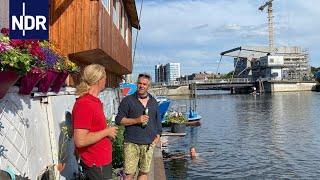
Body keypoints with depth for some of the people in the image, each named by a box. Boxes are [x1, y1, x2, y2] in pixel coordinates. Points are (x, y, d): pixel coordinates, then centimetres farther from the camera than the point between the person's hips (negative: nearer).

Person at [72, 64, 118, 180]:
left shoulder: (94, 101, 7)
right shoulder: (84, 104, -23)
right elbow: (80, 141, -28)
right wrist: (106, 132, -20)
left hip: (103, 160, 9)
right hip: (96, 165, -9)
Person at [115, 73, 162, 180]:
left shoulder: (153, 102, 13)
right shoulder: (128, 100, 0)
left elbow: (158, 120, 20)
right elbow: (119, 120, -3)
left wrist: (158, 135, 7)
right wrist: (136, 120, -14)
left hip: (149, 143, 4)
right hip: (132, 143, -4)